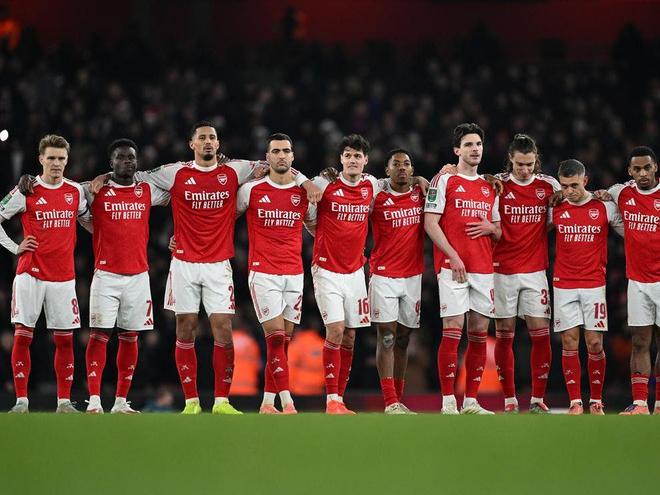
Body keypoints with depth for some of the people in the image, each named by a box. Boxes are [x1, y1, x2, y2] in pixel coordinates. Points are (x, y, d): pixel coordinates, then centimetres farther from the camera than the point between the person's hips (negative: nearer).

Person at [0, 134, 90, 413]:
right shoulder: (26, 191, -3)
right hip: (30, 273, -3)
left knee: (65, 339, 3)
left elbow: (89, 220, 24)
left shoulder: (76, 191, 8)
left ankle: (64, 402, 9)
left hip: (64, 276, 3)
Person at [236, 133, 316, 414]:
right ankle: (287, 402, -18)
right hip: (263, 274, -3)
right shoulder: (251, 190, 0)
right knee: (276, 338, -13)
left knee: (283, 341, 4)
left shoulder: (304, 192, 8)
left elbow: (316, 228, 24)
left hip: (294, 275, 3)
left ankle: (267, 404, 10)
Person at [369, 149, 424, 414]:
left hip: (413, 276, 4)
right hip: (384, 275, -4)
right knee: (386, 337, -7)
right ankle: (391, 403, -11)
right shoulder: (378, 199, -4)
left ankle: (398, 400, 12)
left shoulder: (421, 194, 5)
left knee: (403, 338, 8)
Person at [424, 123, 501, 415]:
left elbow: (500, 232, 23)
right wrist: (453, 256, -14)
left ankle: (471, 401, 10)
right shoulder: (444, 181, 1)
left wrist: (490, 228, -1)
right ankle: (448, 402, -9)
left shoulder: (490, 187, 18)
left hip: (484, 269, 6)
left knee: (479, 333, 4)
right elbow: (430, 223, -5)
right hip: (452, 267, -5)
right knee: (452, 332, -10)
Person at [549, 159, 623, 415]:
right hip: (563, 285, 1)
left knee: (595, 343, -3)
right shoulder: (556, 209, 5)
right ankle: (575, 403, -1)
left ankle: (596, 402, 8)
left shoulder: (605, 208, 1)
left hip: (594, 284, -1)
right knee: (569, 342, -4)